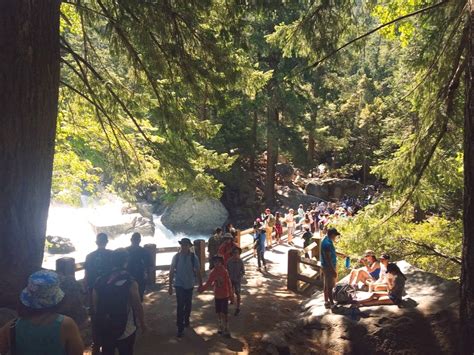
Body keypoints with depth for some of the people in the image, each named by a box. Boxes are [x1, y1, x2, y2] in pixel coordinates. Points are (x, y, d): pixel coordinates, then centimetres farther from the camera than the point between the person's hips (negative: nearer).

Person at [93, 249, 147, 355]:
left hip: (104, 330, 4)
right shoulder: (130, 282, -18)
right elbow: (137, 306, -12)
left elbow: (95, 306, 3)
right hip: (125, 331, -4)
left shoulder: (99, 281, -4)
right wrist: (142, 323, 4)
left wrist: (98, 324, 17)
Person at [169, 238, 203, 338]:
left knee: (188, 305, 17)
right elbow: (171, 271, -4)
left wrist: (201, 285, 2)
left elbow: (198, 272, -3)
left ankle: (186, 321, 40)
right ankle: (180, 327, 4)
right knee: (180, 305, -7)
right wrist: (170, 286, -2)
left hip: (189, 285, 2)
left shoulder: (193, 257, -10)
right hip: (179, 284, -2)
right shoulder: (176, 257, -10)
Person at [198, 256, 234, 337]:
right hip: (217, 296, 4)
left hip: (225, 296, -3)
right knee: (219, 313, 12)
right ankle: (220, 328, 27)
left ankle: (226, 331, 8)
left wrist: (231, 297, -10)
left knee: (224, 313, -2)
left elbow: (229, 285, -11)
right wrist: (202, 288, -11)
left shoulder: (225, 272, -14)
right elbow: (209, 283, 4)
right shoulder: (213, 272, -3)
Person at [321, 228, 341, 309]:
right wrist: (333, 270, -24)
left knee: (326, 285, 17)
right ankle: (331, 303, 6)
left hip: (327, 267, 10)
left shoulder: (327, 240, 8)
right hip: (329, 267, -10)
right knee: (330, 286, -2)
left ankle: (327, 301, 26)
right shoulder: (327, 243, -24)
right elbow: (328, 258, -26)